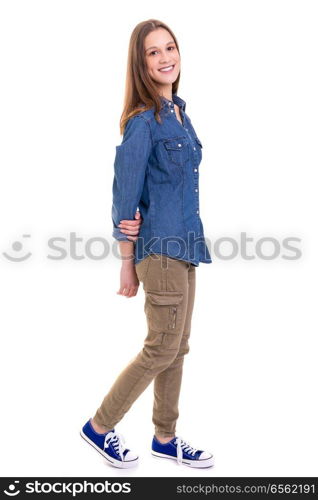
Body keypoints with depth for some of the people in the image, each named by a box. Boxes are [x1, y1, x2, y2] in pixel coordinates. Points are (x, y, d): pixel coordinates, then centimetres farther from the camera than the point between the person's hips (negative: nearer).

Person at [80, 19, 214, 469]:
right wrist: (128, 264, -10)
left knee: (177, 348, 14)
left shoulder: (179, 111, 12)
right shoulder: (143, 120, -13)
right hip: (160, 247, -8)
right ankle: (99, 427, 20)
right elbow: (125, 196, -13)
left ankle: (165, 438, 30)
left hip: (184, 245, 8)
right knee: (162, 349, 1)